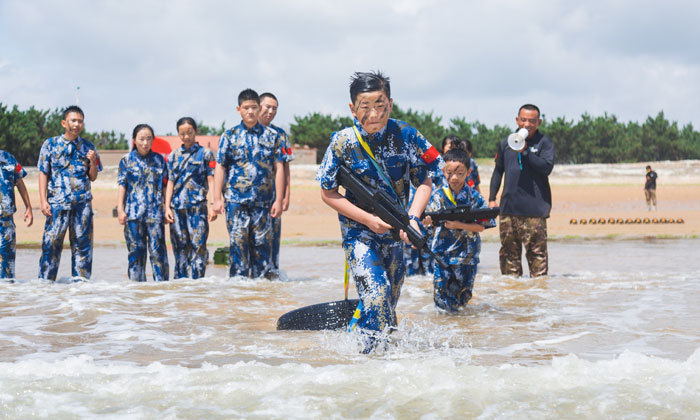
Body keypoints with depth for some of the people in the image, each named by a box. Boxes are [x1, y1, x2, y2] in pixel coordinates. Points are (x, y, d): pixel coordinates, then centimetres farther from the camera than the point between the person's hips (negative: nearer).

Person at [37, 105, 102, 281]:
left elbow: (93, 177, 14)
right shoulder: (50, 144, 5)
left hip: (83, 202, 2)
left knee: (83, 244, 4)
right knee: (51, 242, -7)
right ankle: (45, 281, -2)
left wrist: (93, 161, -6)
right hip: (57, 202, -2)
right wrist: (43, 201, -5)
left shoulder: (88, 147, 10)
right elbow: (43, 173, 4)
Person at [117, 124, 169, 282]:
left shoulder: (159, 159, 10)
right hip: (133, 212, 0)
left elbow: (165, 184, 13)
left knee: (157, 250, -6)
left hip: (155, 212, 0)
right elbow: (122, 186, 7)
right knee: (136, 251, 2)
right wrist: (120, 210, -1)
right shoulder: (127, 160, 8)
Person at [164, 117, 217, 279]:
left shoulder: (205, 153, 7)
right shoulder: (173, 156, 16)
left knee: (198, 244, -9)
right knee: (180, 247, 4)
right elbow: (170, 182, 14)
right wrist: (167, 207, 5)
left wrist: (213, 205, -6)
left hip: (198, 205, -3)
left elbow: (211, 180, 3)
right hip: (176, 206, 3)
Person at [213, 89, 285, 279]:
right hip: (236, 201, -1)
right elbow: (220, 167, 4)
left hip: (264, 201, 1)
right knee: (238, 244, -5)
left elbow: (279, 168, 6)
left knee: (262, 244, 2)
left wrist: (278, 200, 0)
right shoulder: (229, 136, 6)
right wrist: (217, 198, -4)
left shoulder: (272, 136, 8)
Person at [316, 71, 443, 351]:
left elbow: (424, 182, -3)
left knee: (391, 297, 16)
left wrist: (412, 218, -20)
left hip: (395, 230, 4)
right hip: (359, 231, -3)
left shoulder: (405, 135, -11)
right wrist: (368, 219, -18)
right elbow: (328, 193, -9)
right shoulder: (343, 142, -16)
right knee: (376, 292, -21)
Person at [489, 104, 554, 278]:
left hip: (534, 209, -4)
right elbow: (498, 171, 20)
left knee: (537, 251, -6)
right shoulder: (506, 142, 15)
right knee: (509, 251, 7)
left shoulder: (544, 142, 3)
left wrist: (525, 151, -16)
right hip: (509, 206, 4)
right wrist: (492, 198, 14)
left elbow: (547, 167, -12)